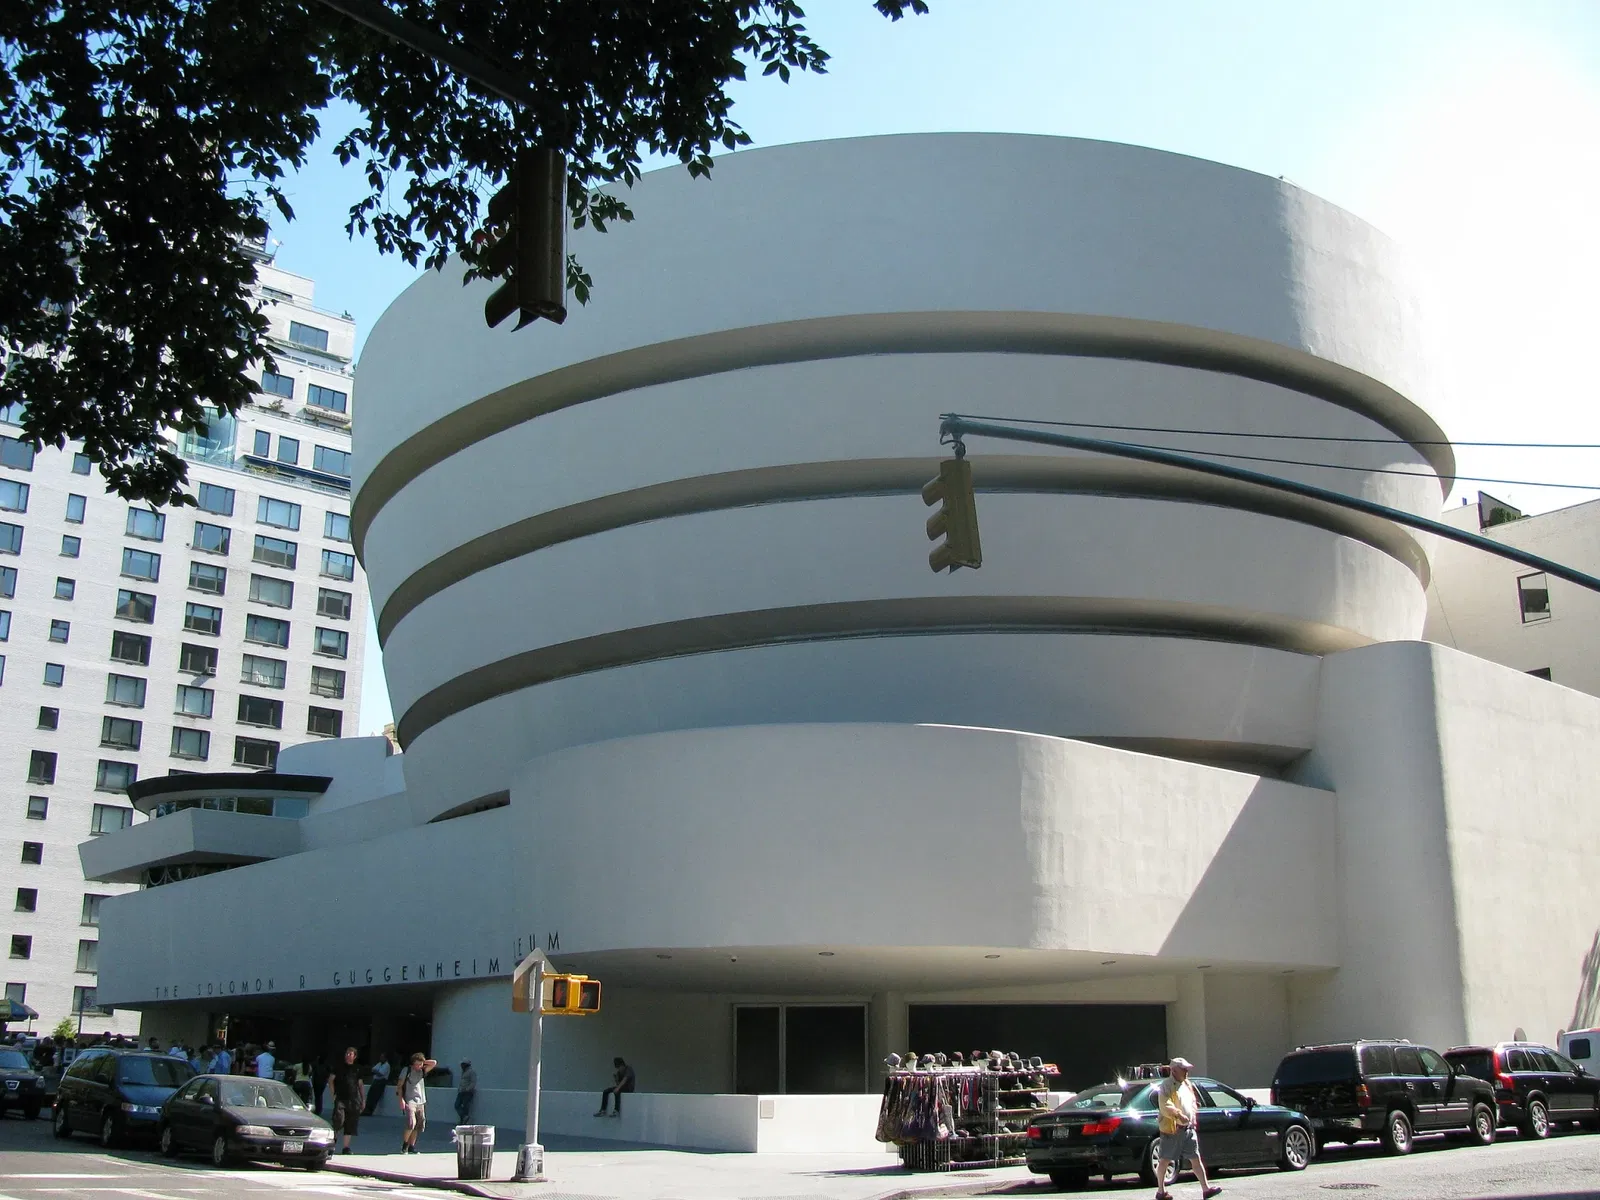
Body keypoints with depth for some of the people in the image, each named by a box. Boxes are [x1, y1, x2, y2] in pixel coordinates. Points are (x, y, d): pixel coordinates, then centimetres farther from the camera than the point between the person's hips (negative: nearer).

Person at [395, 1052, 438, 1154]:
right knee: (411, 1123, -19)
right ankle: (404, 1145, -3)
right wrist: (401, 1099, -8)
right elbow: (399, 1086, 1)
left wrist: (423, 1062, 2)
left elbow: (434, 1063, 4)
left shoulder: (423, 1071, 11)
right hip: (410, 1102, -5)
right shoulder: (406, 1071, 0)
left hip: (421, 1102, 5)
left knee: (418, 1126, 4)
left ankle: (411, 1147, 13)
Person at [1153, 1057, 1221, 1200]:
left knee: (1196, 1159, 5)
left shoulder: (1187, 1084, 15)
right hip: (1172, 1129, -7)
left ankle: (1206, 1188, 7)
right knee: (1165, 1160, 3)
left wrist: (1194, 1119, 12)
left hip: (1189, 1128, 7)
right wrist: (1178, 1115, -35)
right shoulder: (1166, 1086, -11)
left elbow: (1193, 1102, 26)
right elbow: (1165, 1106, -23)